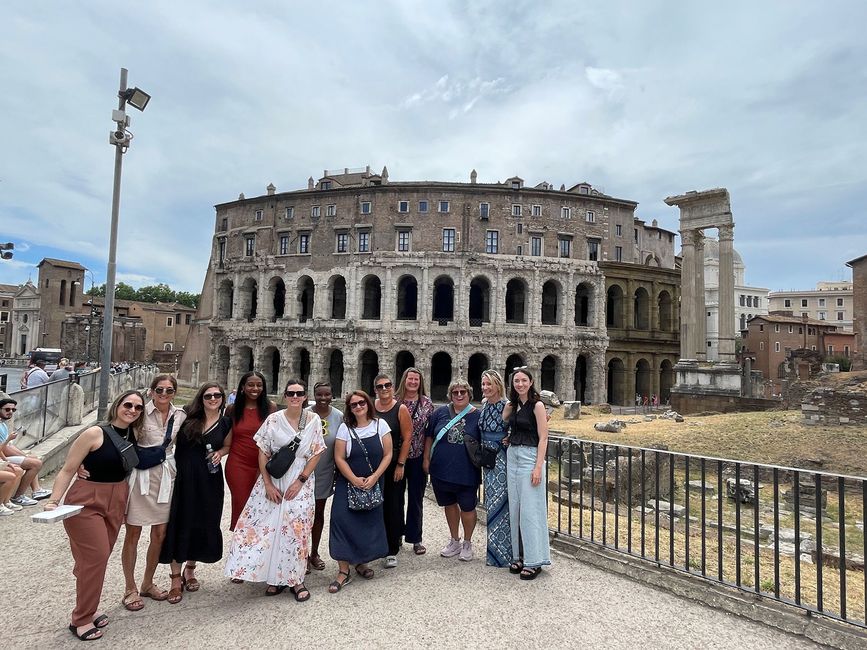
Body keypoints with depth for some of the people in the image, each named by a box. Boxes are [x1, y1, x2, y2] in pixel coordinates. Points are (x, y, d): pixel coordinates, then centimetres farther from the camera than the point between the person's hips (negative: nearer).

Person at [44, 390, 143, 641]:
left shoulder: (135, 434, 2)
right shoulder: (94, 434, -15)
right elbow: (67, 470, -12)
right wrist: (53, 500, -20)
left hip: (117, 502, 5)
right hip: (86, 502, -5)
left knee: (99, 558, 13)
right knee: (96, 557, -5)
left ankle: (87, 610, 32)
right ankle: (80, 620, 13)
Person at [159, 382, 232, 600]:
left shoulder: (225, 423, 2)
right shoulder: (187, 416, -3)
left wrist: (220, 453, -2)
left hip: (209, 481, 2)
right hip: (182, 477, -2)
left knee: (203, 524, 10)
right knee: (179, 524, 2)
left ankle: (190, 569, 34)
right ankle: (176, 577, 17)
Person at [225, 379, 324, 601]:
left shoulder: (313, 421, -3)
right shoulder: (273, 420, -3)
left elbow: (316, 454, -1)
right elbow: (263, 454, -1)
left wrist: (300, 481, -8)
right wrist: (268, 484, -7)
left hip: (300, 483, 0)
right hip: (273, 481, 1)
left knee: (297, 529, 1)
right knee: (268, 526, 3)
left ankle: (295, 579, 18)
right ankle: (274, 577, 21)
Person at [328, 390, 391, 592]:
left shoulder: (380, 425, -3)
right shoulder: (345, 428, -4)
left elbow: (387, 455, -2)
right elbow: (339, 458, -5)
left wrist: (374, 477, -12)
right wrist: (355, 480, -14)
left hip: (373, 484, 1)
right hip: (348, 484, -1)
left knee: (370, 521, 6)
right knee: (343, 521, -10)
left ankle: (361, 562, 28)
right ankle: (343, 571, 0)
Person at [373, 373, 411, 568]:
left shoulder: (401, 409, -5)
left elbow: (407, 438, -6)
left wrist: (400, 464, -10)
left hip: (394, 465, -3)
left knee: (393, 507, 2)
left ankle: (392, 551, 15)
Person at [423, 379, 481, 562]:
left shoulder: (477, 415, -6)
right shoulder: (440, 412, 1)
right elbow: (429, 437, 8)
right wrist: (426, 459, 5)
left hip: (467, 473, -3)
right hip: (441, 471, 3)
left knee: (467, 508, 9)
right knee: (449, 504, 19)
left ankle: (467, 543, 33)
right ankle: (454, 541, 39)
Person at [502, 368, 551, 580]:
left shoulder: (537, 405, -7)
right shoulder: (511, 405, 11)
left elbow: (543, 438, -11)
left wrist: (538, 467, -16)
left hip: (529, 457, -7)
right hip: (512, 456, 7)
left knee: (529, 510, -3)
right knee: (514, 508, 10)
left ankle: (534, 561, 7)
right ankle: (519, 556, 23)